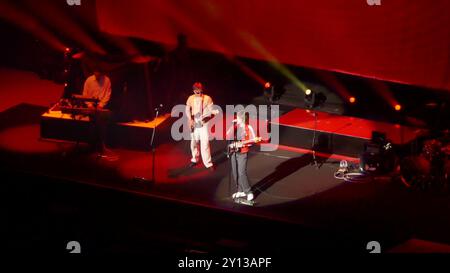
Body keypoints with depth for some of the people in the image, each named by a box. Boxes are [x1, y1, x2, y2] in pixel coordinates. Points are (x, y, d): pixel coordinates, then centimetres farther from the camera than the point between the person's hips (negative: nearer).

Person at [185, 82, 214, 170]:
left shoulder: (207, 98, -8)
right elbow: (187, 110, 5)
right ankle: (195, 159, 37)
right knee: (194, 142, 16)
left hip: (204, 123, -4)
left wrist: (206, 117, -25)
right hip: (194, 123, 4)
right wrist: (190, 119, -11)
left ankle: (208, 163, -3)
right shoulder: (190, 98, 1)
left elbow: (211, 110, -8)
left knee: (205, 143, -9)